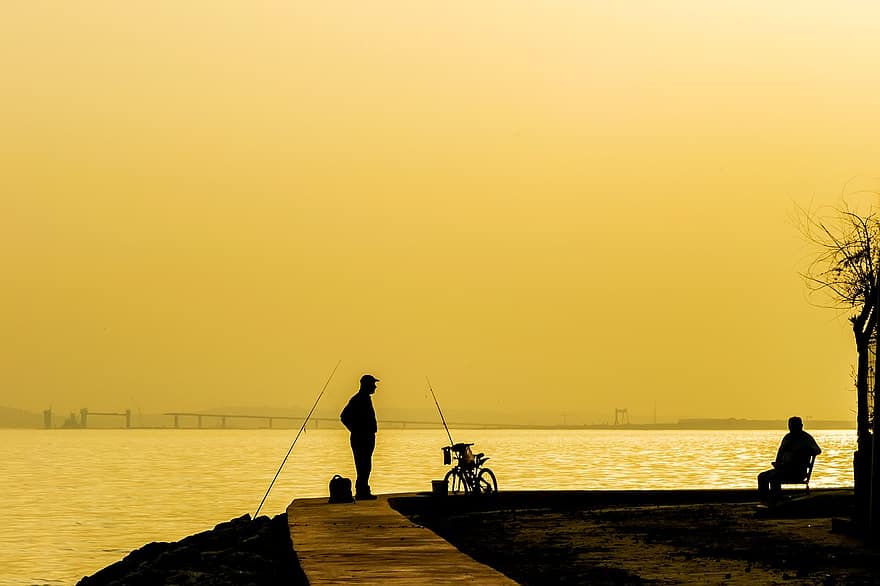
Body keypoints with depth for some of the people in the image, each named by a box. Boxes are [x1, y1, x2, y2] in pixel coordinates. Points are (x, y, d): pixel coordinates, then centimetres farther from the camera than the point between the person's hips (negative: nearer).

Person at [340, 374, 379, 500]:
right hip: (360, 439, -10)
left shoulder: (366, 399, 16)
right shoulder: (357, 400, -14)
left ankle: (363, 491, 17)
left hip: (367, 439, 10)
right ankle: (361, 492, -7)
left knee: (365, 467, 12)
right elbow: (344, 416, -21)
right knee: (363, 467, -9)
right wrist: (355, 431, -15)